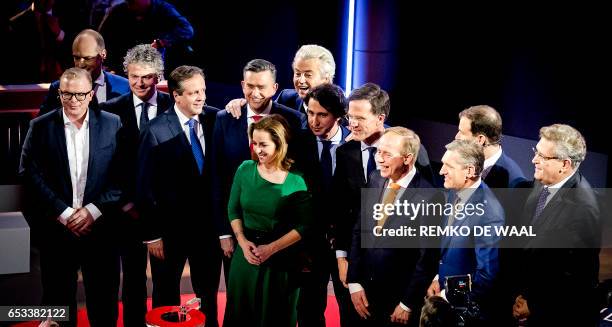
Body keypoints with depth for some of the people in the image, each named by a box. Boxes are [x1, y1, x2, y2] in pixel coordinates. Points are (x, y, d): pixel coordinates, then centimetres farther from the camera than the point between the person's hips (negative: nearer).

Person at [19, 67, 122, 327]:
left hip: (101, 228, 0)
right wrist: (64, 213, -11)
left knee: (104, 305, 7)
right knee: (58, 304, 10)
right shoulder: (41, 127, 2)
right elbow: (30, 175, -4)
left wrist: (94, 210, -11)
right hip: (57, 229, 0)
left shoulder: (112, 124, 2)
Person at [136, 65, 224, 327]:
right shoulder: (156, 131, -11)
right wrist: (152, 235, -10)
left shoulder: (214, 121, -1)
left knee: (209, 298, 14)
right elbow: (145, 185, -10)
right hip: (170, 229, -3)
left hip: (208, 227, 3)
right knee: (166, 301, 13)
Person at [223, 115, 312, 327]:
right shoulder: (245, 169, -2)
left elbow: (304, 226, -11)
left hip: (282, 260, -3)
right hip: (246, 254, 3)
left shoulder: (296, 179, -13)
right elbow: (233, 210, 5)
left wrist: (271, 249, -16)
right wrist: (243, 242, -8)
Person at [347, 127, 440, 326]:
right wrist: (354, 283, 0)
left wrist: (408, 304, -10)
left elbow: (427, 258, -14)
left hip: (400, 299, -5)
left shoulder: (427, 197, -18)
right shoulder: (375, 180, 1)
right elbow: (359, 232, 5)